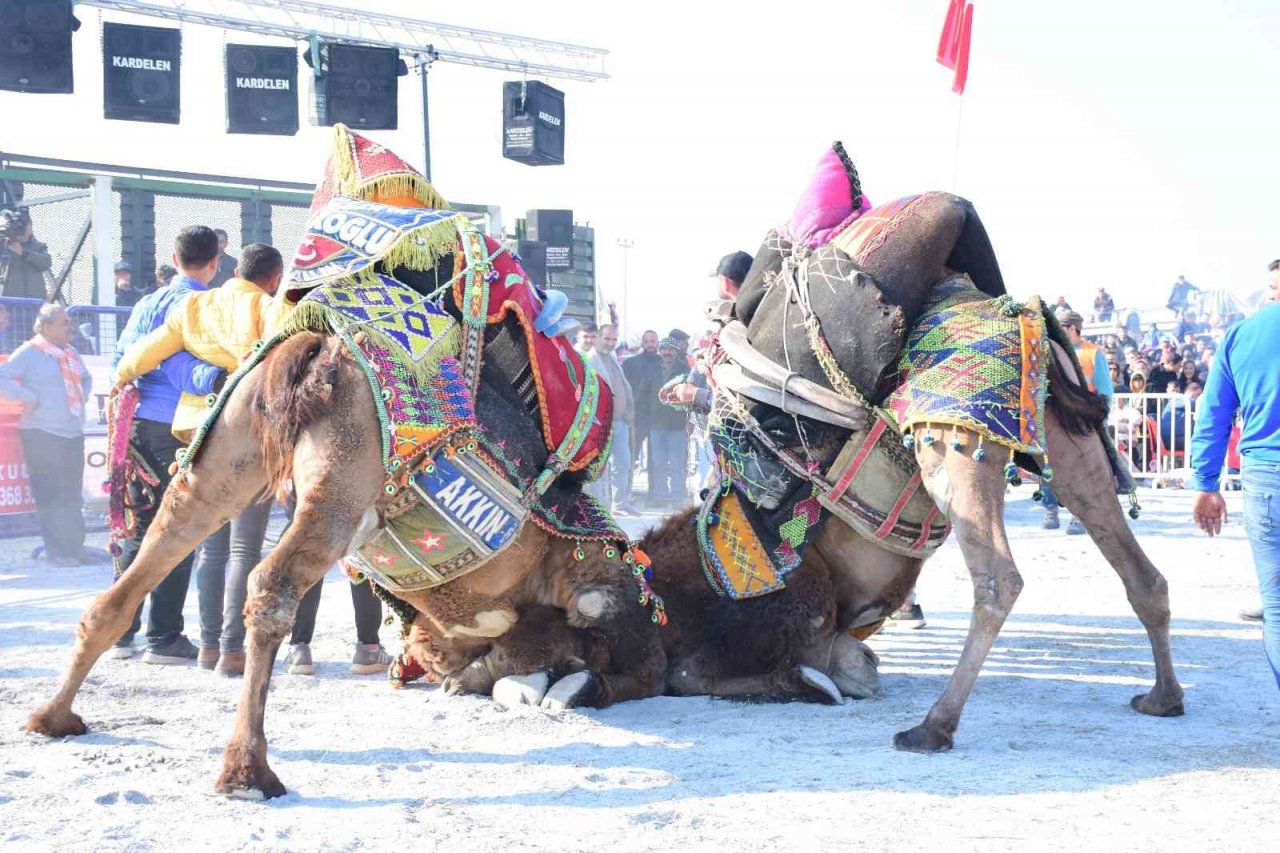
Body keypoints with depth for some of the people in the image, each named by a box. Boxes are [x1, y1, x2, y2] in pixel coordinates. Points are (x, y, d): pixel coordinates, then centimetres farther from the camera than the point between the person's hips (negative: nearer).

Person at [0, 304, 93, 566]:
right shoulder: (30, 353, -7)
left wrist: (83, 396, 15)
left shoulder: (71, 353, 15)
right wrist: (29, 398, -15)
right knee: (50, 495, -5)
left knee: (73, 495, 10)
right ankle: (56, 552, -3)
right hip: (42, 434, -7)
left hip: (73, 433, 7)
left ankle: (75, 547, 17)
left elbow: (86, 378, 33)